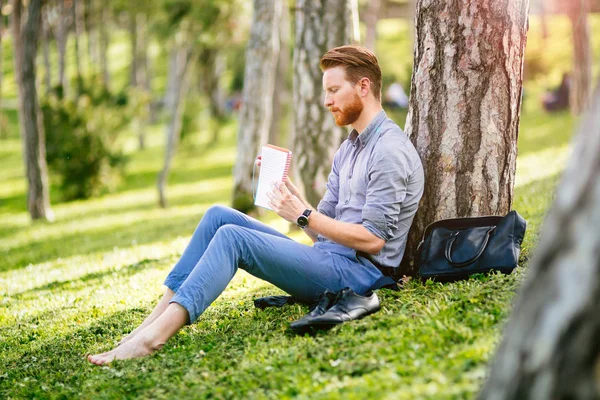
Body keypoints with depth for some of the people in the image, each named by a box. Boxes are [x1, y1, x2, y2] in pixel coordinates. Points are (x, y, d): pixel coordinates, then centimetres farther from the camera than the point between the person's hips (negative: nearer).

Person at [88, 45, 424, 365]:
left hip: (360, 271, -9)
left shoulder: (390, 150, -10)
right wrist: (289, 191, 1)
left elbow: (372, 240, -17)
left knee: (231, 236, -23)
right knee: (219, 215, 0)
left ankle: (154, 337, -32)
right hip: (327, 259, 9)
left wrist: (303, 216, -15)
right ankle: (154, 321, -10)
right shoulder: (350, 147, 21)